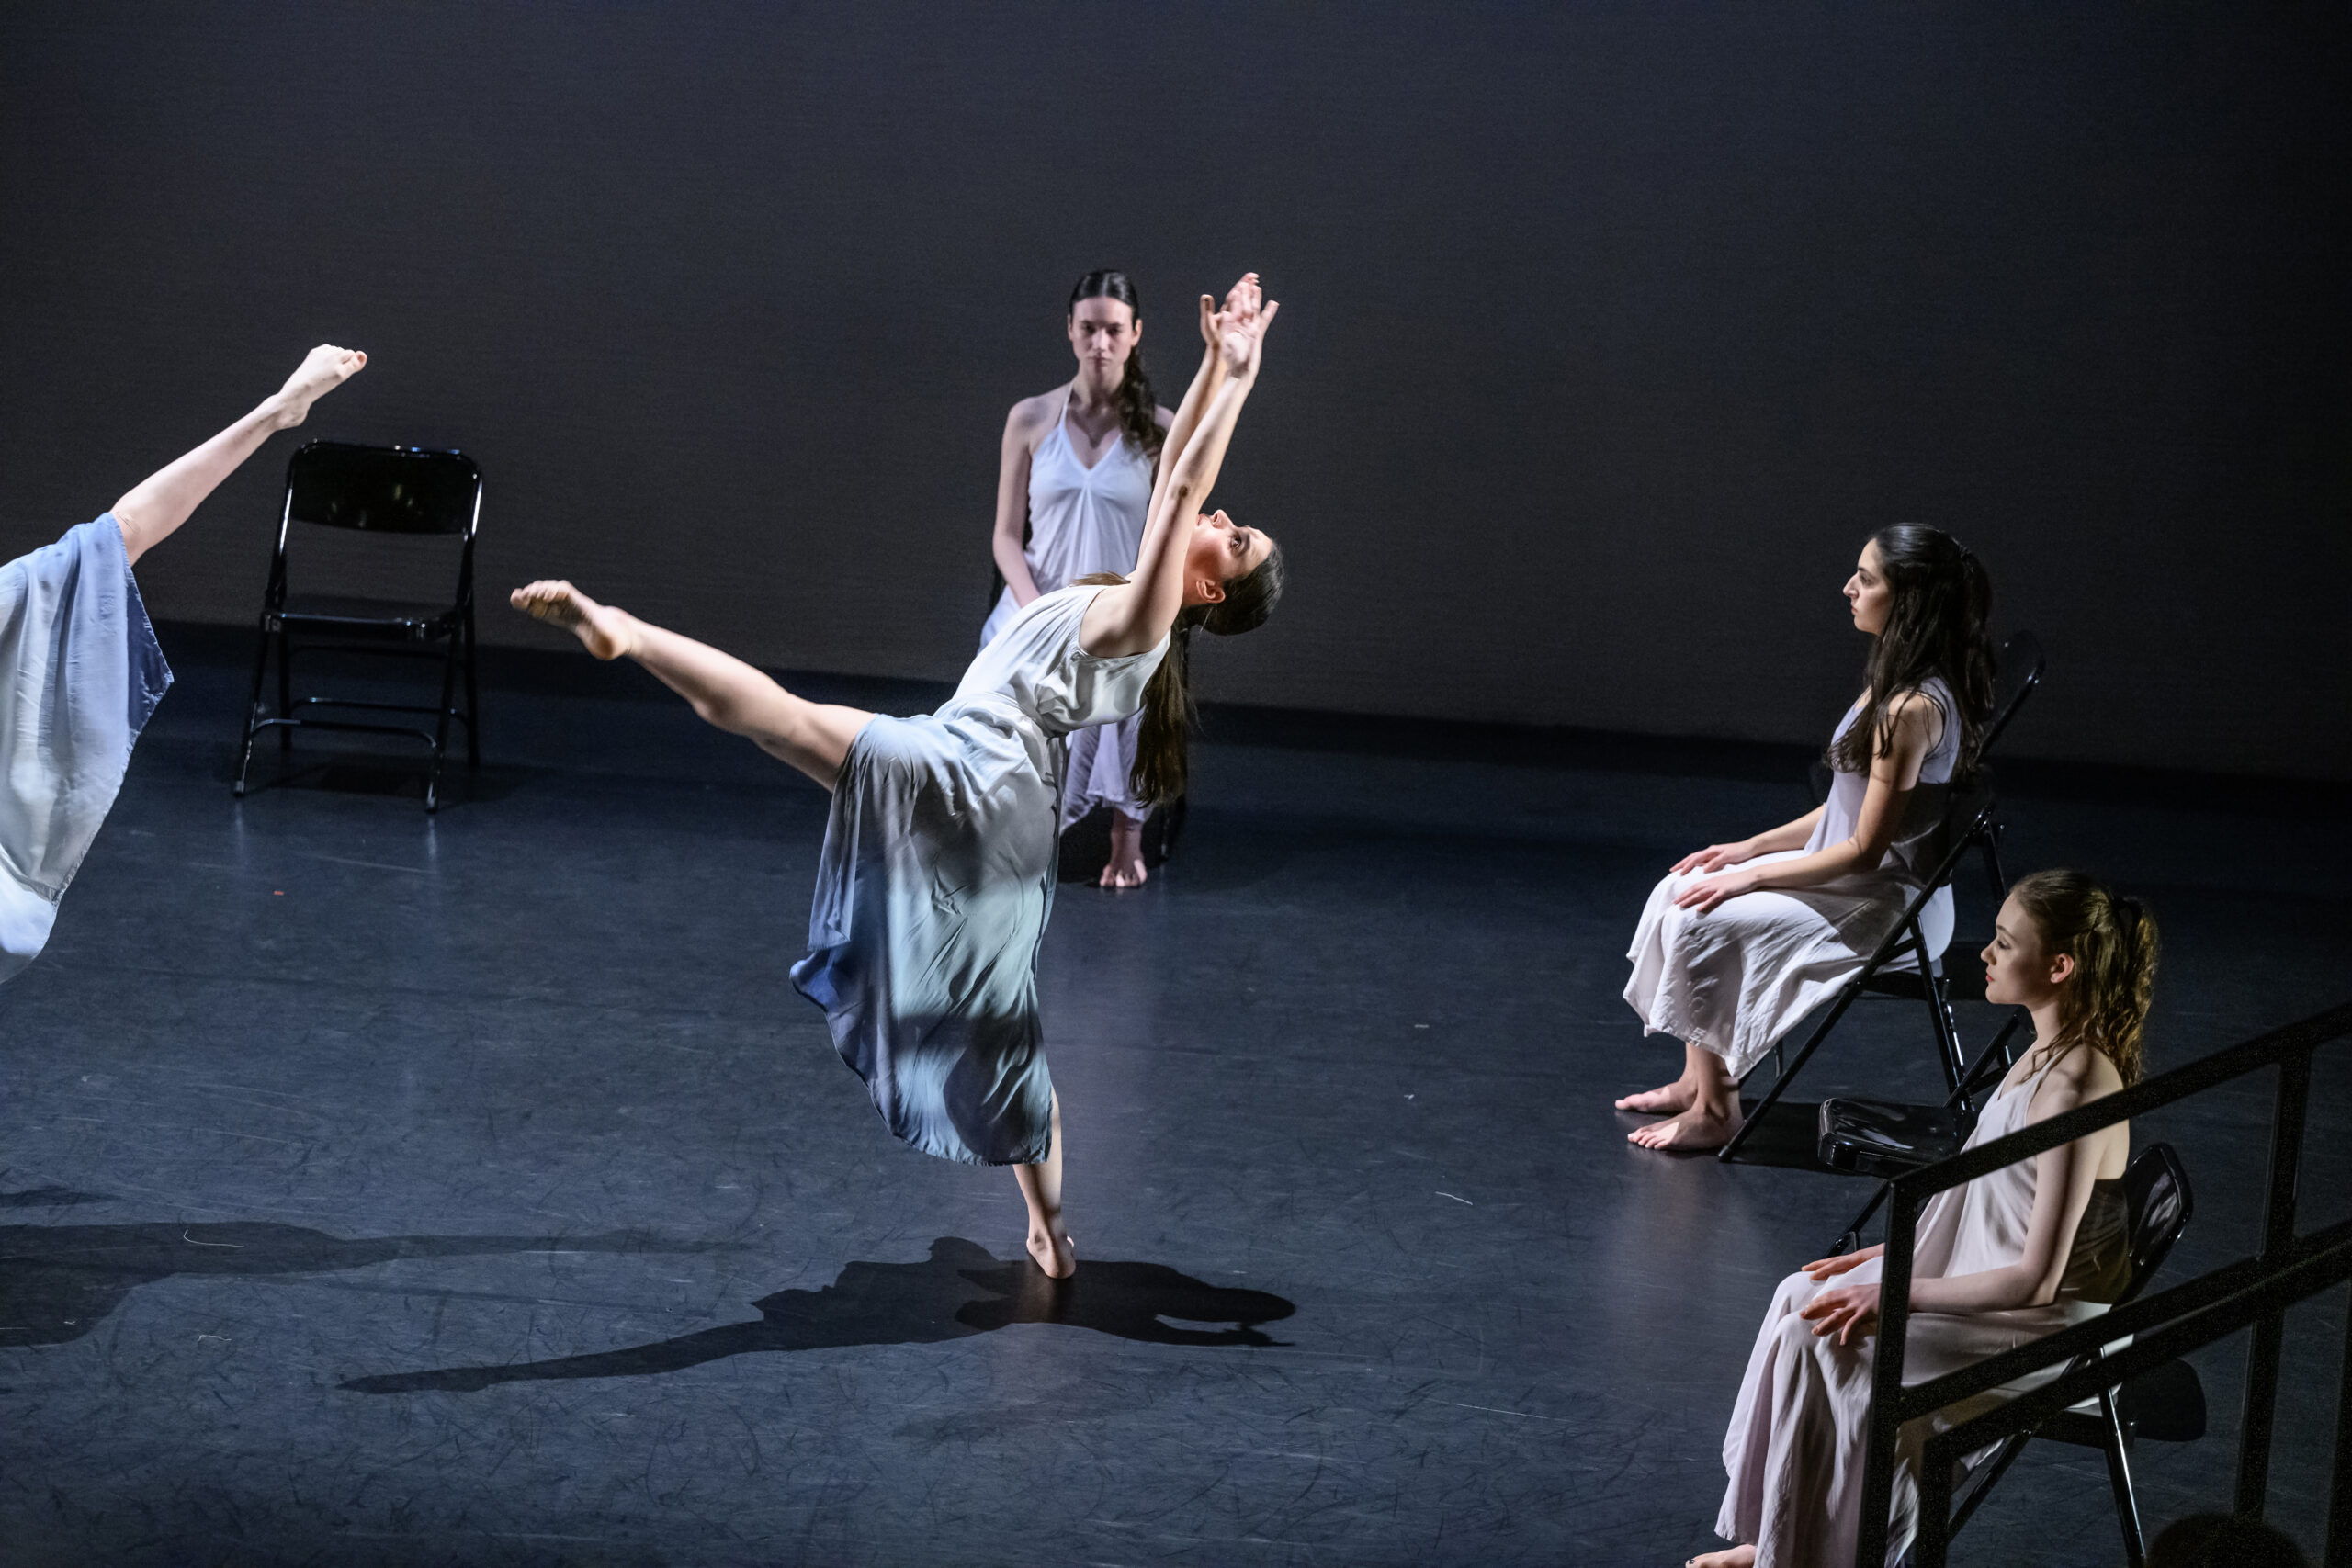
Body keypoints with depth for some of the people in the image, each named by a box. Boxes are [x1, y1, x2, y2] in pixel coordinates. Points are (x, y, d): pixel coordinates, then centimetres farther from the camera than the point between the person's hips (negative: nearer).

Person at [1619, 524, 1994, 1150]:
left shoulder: (1914, 710, -26)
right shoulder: (1897, 681, 6)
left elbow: (1866, 849, -23)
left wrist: (1750, 876, -16)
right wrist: (1749, 848, 8)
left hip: (1883, 907, -10)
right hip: (1854, 875, 10)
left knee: (1699, 923, -17)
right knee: (1678, 891, 6)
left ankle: (1716, 1112, -3)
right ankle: (1698, 1079, 15)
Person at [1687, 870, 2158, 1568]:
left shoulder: (2075, 1091, -28)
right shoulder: (2049, 1051, 3)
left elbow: (2036, 1280, -26)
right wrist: (1893, 1254, 10)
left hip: (2046, 1328, -10)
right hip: (1989, 1278, 10)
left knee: (1826, 1338, -16)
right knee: (1802, 1297, 3)